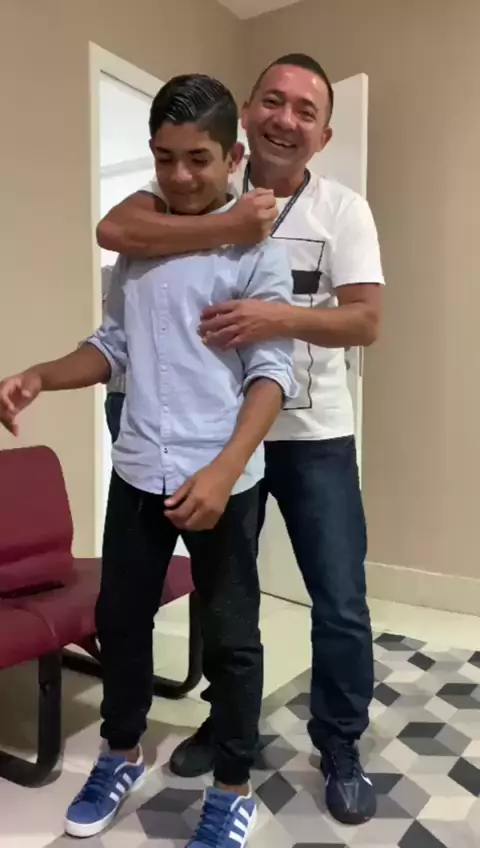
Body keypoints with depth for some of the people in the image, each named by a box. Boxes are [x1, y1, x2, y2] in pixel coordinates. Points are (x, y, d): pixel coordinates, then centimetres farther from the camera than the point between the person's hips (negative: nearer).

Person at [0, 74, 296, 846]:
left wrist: (223, 471, -24)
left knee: (229, 637, 9)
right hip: (137, 471, 6)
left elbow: (272, 372, -12)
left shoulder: (256, 249, -6)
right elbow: (115, 345, 13)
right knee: (120, 617, 18)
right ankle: (121, 755, 43)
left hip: (223, 479, -5)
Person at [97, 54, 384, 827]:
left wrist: (280, 317, -29)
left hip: (315, 437, -1)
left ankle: (340, 748, 30)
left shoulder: (344, 209, -2)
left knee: (340, 605, 5)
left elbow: (366, 320, -13)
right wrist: (224, 229, -28)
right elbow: (114, 228, -17)